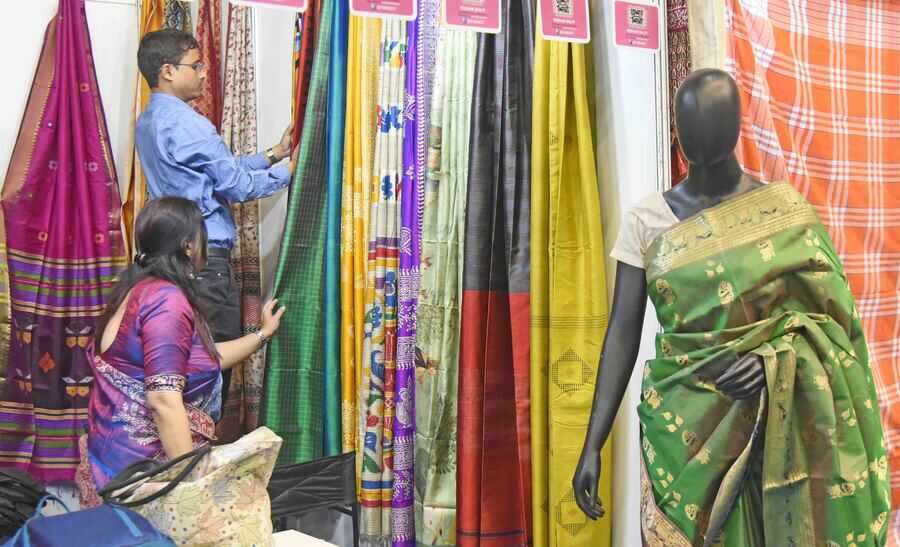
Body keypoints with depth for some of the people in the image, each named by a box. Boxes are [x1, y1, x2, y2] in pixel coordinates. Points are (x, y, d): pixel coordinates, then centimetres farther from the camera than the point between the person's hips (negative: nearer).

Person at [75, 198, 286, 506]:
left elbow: (205, 358, 24)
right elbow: (163, 399, -24)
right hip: (145, 462, -10)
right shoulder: (167, 300, -18)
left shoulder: (144, 289, 13)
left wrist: (263, 334, 33)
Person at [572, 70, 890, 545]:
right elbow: (623, 332, -5)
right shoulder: (646, 221, -3)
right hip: (683, 426, 0)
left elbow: (830, 313, 0)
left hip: (774, 423, 0)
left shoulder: (784, 208, -3)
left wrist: (778, 358, -21)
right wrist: (592, 445, -9)